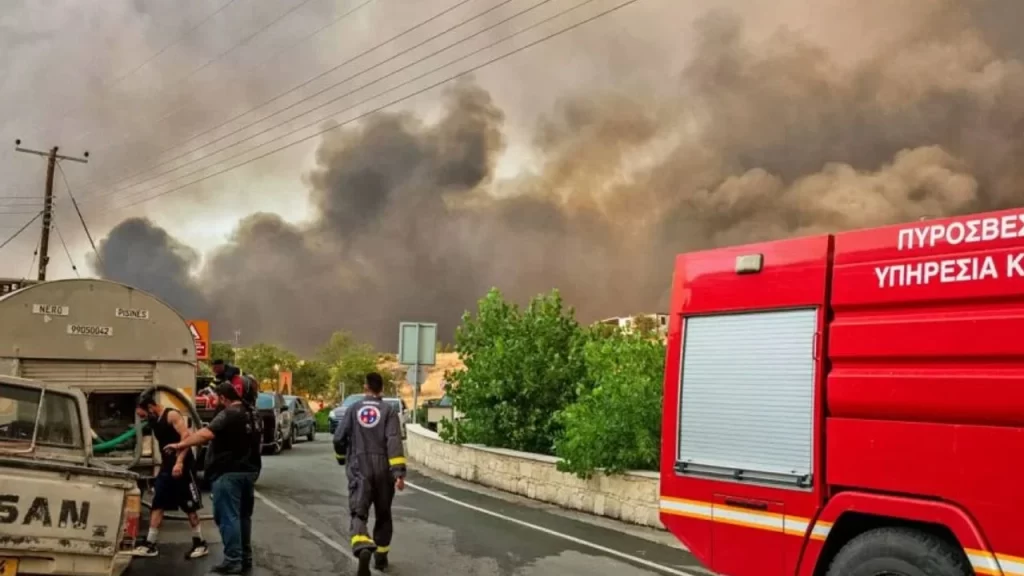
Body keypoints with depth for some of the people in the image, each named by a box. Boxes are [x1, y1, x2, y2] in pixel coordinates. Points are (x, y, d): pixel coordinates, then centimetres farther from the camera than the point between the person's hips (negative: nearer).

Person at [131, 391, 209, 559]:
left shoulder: (172, 415, -13)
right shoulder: (154, 422, 13)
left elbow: (187, 437, -23)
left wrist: (179, 462, -31)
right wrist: (163, 465, 21)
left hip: (182, 467, -8)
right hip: (166, 467, 8)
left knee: (190, 508, -1)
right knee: (157, 506, 5)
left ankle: (200, 544, 9)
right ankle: (150, 545, 10)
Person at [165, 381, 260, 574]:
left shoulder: (228, 414, -15)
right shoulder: (251, 414, 13)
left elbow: (205, 434, -29)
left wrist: (180, 445, -27)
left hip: (229, 473, -9)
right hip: (248, 471, 9)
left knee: (227, 516, -5)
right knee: (243, 515, 15)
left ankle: (233, 561, -6)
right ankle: (246, 558, 19)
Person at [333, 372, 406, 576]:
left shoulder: (354, 409, 5)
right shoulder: (388, 410, 0)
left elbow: (338, 438, 6)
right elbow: (394, 442, -13)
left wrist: (342, 458, 27)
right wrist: (399, 472, -17)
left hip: (358, 468, 0)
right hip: (383, 469, 1)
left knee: (358, 512, -9)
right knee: (383, 514, 18)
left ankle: (363, 549, -36)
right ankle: (381, 556, 26)